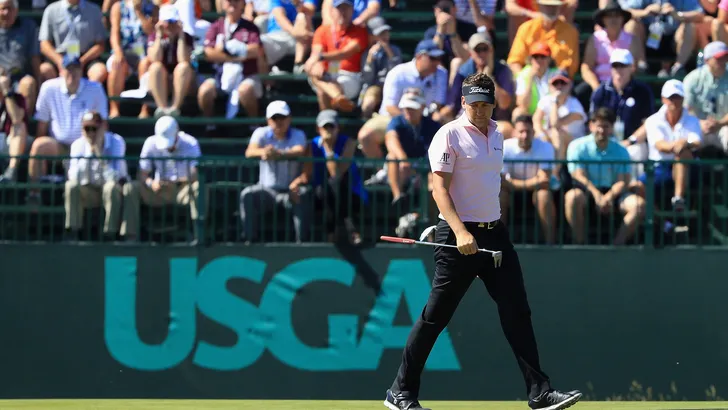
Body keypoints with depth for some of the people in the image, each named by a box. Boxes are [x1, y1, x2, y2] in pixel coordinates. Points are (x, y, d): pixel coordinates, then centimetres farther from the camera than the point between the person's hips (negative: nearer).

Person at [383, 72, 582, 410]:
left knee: (517, 312, 0)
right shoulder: (450, 135, -8)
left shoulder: (496, 135, 14)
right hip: (459, 236, -7)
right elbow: (439, 189, -16)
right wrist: (460, 232, -27)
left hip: (494, 233, 7)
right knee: (435, 316, -2)